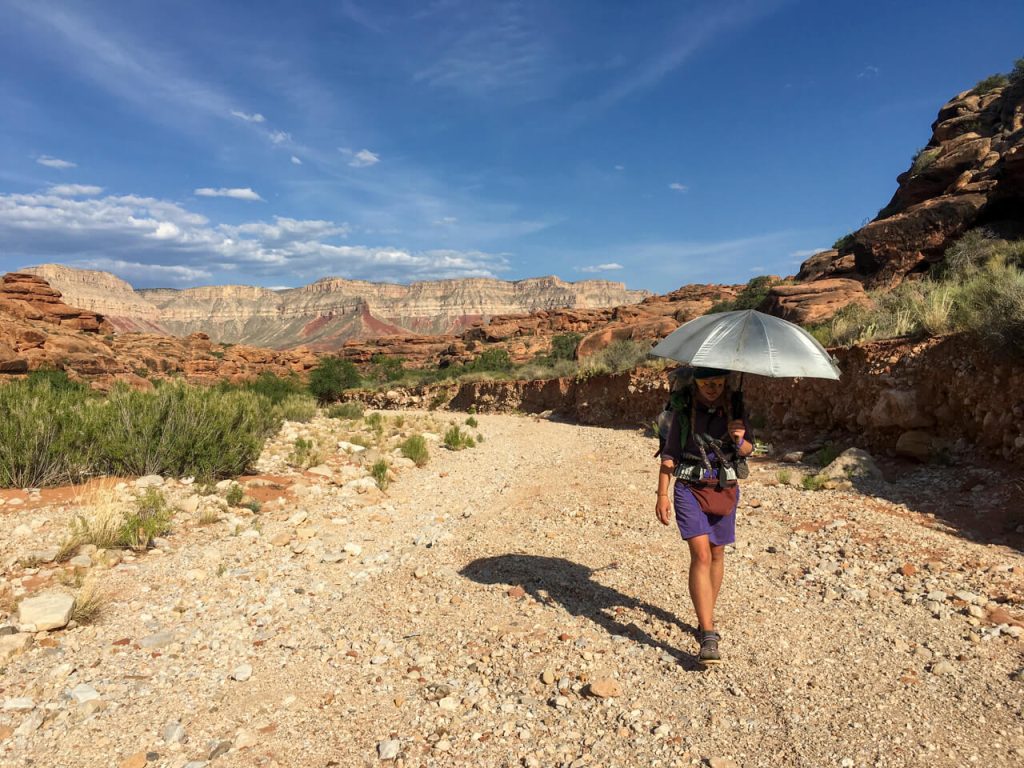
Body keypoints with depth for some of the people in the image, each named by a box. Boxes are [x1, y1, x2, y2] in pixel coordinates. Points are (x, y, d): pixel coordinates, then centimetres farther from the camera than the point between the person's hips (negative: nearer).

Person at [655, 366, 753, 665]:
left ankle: (707, 617, 35)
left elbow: (747, 451, 4)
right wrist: (662, 495, -7)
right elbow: (670, 454, -3)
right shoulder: (684, 410, -6)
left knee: (717, 554, 15)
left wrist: (740, 439, -20)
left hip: (725, 489, 3)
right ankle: (708, 636, -14)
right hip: (690, 489, -3)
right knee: (701, 555, -14)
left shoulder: (736, 408, -1)